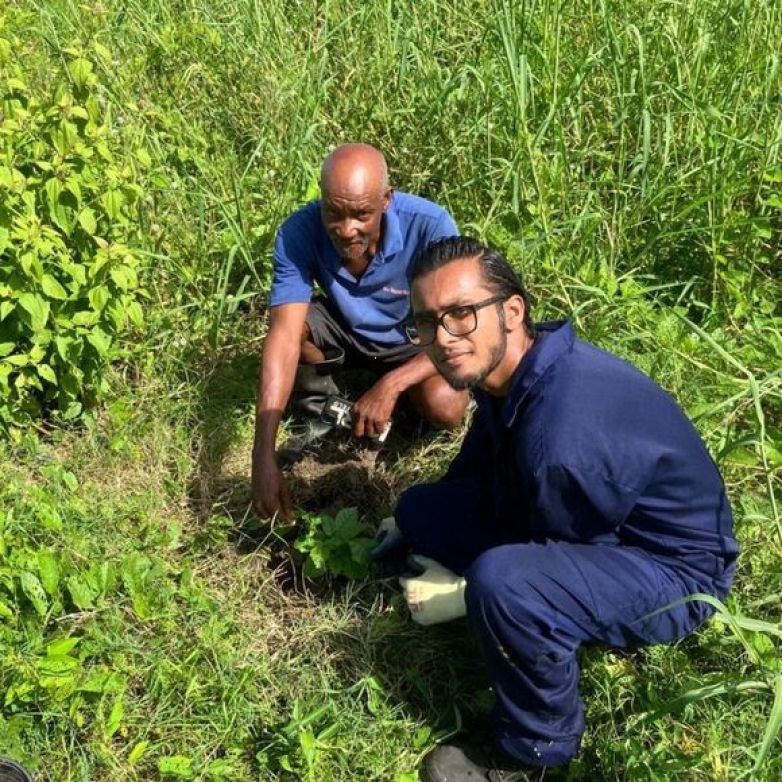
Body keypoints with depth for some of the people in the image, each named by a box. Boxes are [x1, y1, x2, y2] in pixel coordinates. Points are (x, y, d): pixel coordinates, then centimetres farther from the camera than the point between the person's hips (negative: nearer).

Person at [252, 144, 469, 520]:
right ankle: (318, 407, 3)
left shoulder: (429, 225, -33)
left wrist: (390, 385, -44)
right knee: (292, 319, -29)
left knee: (445, 406, -31)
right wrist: (264, 456, -43)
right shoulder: (299, 233, -29)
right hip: (345, 329, 2)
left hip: (413, 340, -2)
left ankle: (405, 394, 7)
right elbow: (284, 335, -35)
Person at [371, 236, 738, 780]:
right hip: (595, 532, 9)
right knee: (422, 508, 6)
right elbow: (476, 467, 14)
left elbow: (556, 567, -20)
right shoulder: (510, 370, -7)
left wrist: (466, 595, -10)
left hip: (674, 573, -9)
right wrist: (415, 525, 22)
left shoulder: (562, 430, -35)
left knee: (502, 582, -38)